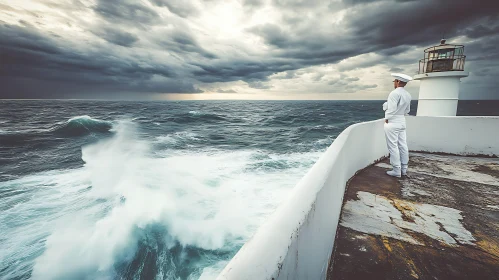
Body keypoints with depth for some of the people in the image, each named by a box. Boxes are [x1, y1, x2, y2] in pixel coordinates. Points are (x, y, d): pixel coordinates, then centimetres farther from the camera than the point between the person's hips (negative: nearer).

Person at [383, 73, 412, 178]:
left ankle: (396, 171, 2)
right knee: (403, 146, 11)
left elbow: (391, 109, -19)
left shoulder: (394, 93, -16)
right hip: (402, 122, 9)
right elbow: (407, 110, 17)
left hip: (392, 122, -9)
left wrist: (387, 119, -9)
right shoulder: (408, 95, 11)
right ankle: (404, 169, 19)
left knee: (393, 147, -3)